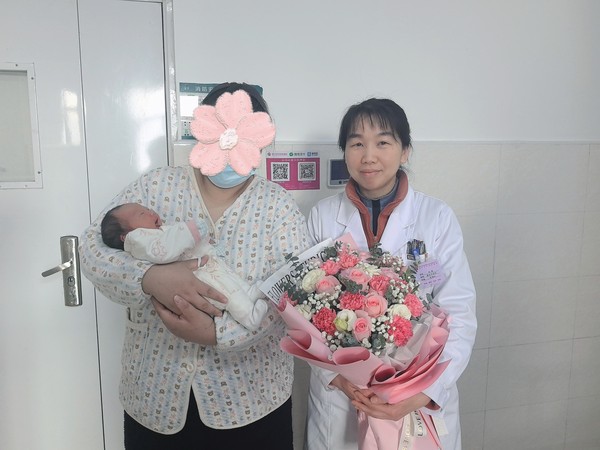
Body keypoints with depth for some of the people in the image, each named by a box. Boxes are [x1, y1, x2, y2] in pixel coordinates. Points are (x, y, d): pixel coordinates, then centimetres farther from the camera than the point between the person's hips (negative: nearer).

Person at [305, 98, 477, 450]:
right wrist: (340, 378, -15)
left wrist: (423, 393, -18)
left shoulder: (438, 217, -8)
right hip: (339, 398, 1)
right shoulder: (322, 216, -6)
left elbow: (459, 317, -8)